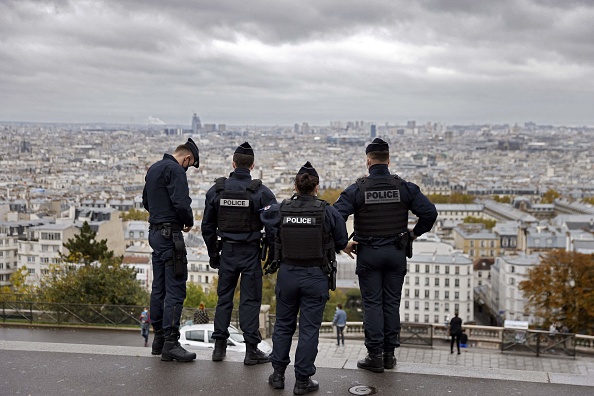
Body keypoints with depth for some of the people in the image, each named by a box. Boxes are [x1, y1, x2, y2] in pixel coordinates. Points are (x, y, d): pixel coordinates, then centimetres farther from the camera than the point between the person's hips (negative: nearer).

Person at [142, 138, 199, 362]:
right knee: (175, 289, -9)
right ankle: (170, 344, -9)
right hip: (170, 235, -10)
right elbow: (181, 203, -22)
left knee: (159, 287, 13)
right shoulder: (175, 169, -13)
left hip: (155, 232, 10)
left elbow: (146, 202, 26)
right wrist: (189, 222, -4)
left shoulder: (153, 169, 18)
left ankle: (159, 338, 20)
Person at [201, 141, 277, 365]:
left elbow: (207, 226, 7)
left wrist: (213, 254, 17)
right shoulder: (261, 191, -8)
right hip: (251, 252, -3)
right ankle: (251, 350, 5)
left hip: (227, 251, 3)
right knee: (250, 300, 2)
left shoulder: (217, 190, 1)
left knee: (224, 298, 13)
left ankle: (219, 346, 17)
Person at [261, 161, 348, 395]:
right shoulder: (327, 212, -9)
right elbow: (341, 242, 1)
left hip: (287, 273, 2)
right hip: (316, 276, -2)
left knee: (283, 325, 18)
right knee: (309, 329, 6)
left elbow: (271, 238, 4)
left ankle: (278, 374, 24)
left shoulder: (280, 210, -5)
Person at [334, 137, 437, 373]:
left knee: (372, 304, 5)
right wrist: (414, 234, 7)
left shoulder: (357, 190, -9)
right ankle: (389, 354, 16)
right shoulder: (404, 187, -3)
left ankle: (375, 356, 7)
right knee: (392, 303, 11)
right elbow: (430, 212, -7)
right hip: (397, 253, 2)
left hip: (368, 254, -2)